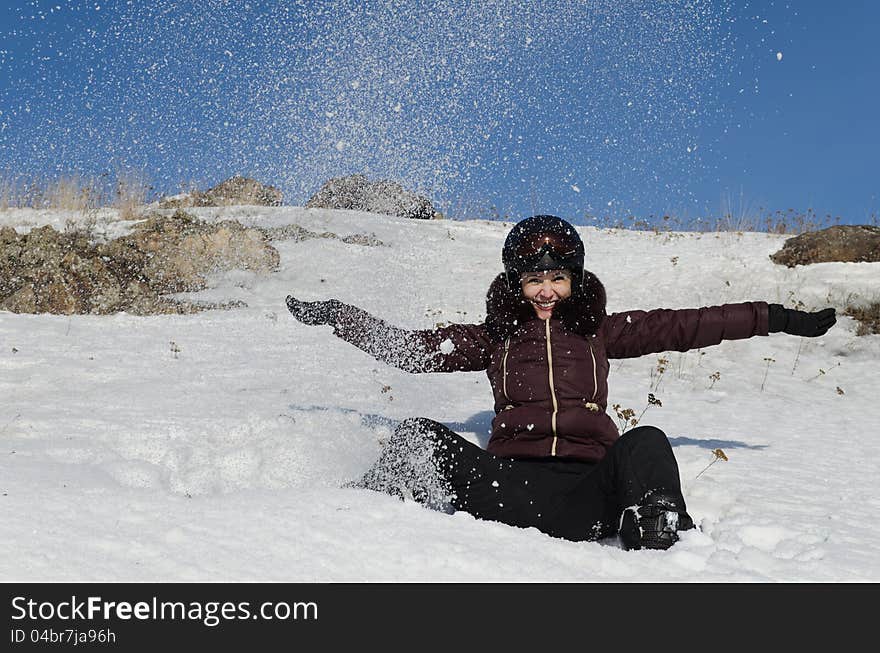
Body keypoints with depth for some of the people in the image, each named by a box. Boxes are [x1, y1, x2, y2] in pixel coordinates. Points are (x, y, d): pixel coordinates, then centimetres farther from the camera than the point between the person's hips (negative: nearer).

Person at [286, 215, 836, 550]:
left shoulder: (600, 331, 16)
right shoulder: (492, 337, 16)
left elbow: (684, 325, 12)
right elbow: (407, 348, 15)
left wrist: (773, 318, 8)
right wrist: (335, 316, 11)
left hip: (587, 494, 0)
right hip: (514, 486, 0)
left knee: (646, 442, -30)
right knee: (420, 436, -20)